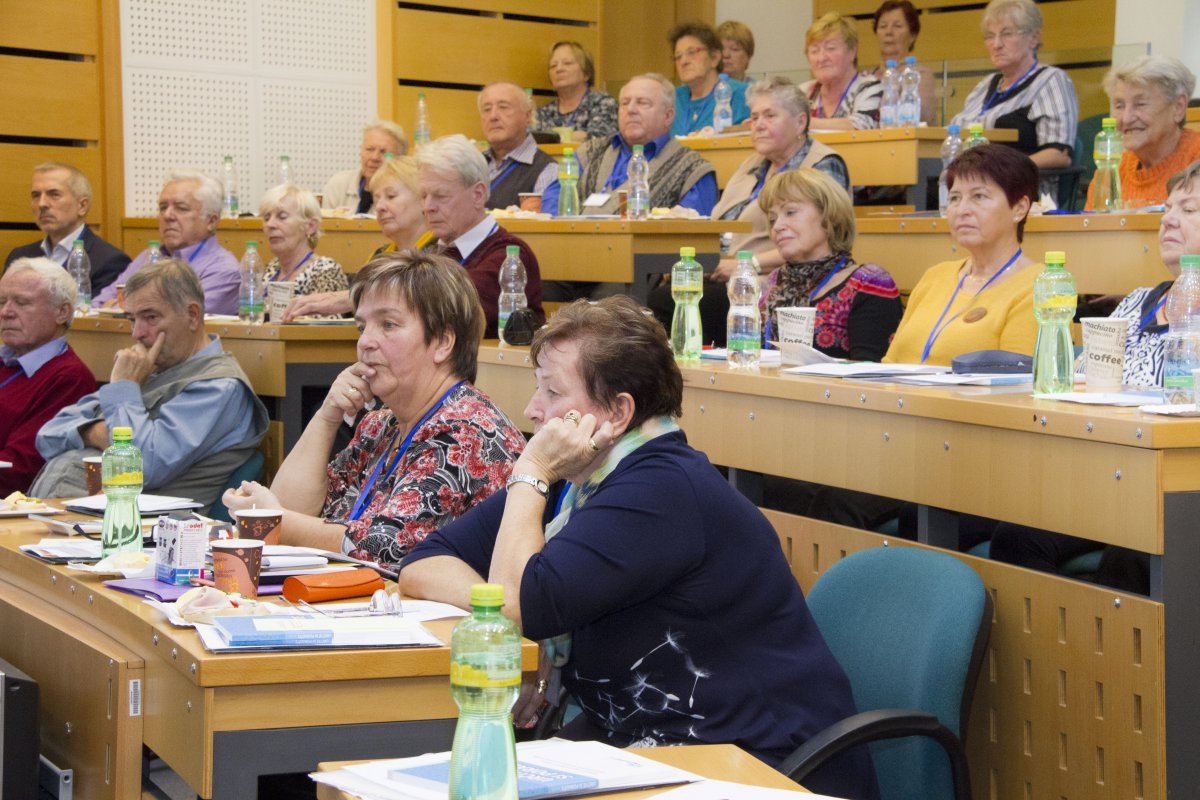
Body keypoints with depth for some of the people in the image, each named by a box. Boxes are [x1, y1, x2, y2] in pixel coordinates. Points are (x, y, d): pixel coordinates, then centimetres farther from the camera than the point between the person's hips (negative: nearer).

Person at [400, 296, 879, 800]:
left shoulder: (662, 489, -18)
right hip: (632, 737, 8)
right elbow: (423, 565, 7)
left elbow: (524, 604, -22)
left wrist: (529, 476, -11)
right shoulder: (574, 480, 7)